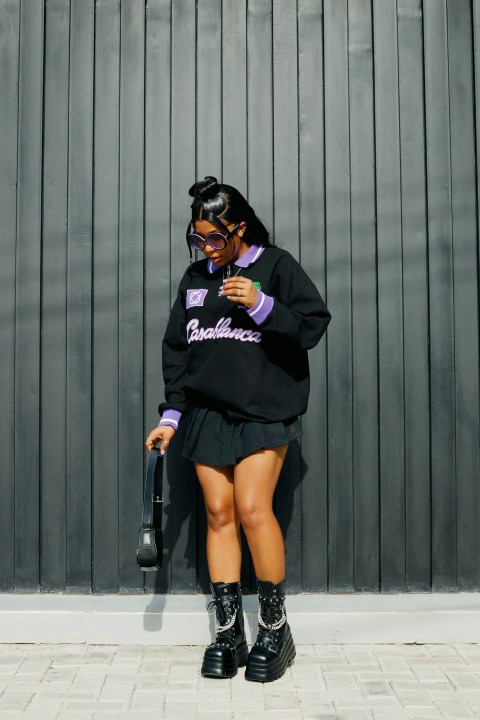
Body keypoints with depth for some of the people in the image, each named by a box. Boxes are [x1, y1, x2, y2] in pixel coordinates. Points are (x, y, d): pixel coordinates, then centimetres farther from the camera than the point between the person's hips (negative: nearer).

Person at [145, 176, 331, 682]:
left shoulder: (275, 266, 1)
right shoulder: (195, 278, 15)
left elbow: (313, 326, -5)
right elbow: (176, 350, 16)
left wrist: (261, 304, -17)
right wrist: (170, 416, 12)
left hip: (263, 410, -4)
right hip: (207, 412, 5)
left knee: (253, 509, -15)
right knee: (219, 514, 1)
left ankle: (275, 632, 2)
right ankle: (228, 635, 9)